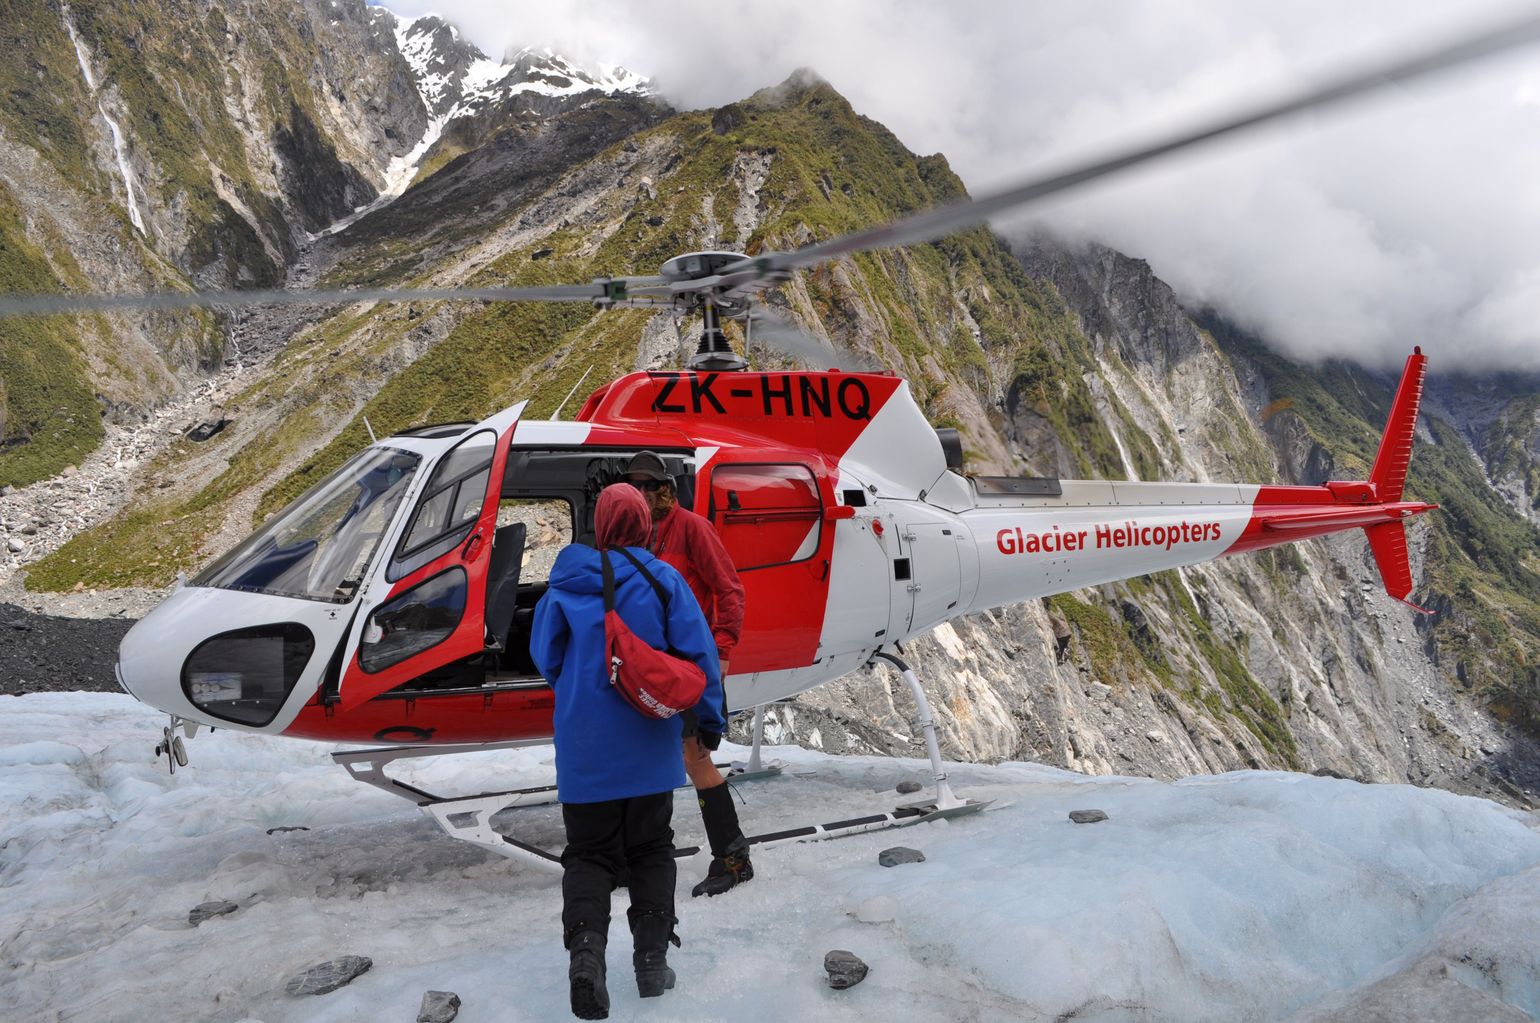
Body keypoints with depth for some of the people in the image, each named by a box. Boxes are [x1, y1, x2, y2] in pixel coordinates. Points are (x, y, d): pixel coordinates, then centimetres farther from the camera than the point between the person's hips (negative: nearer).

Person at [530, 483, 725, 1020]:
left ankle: (585, 949, -10)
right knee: (651, 851, 16)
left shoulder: (566, 582, -3)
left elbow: (544, 655, 6)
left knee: (588, 853, 11)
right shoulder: (662, 579, -8)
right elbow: (698, 650, -9)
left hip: (583, 749, 1)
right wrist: (710, 717, 1)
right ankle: (652, 958, 14)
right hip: (647, 746, 0)